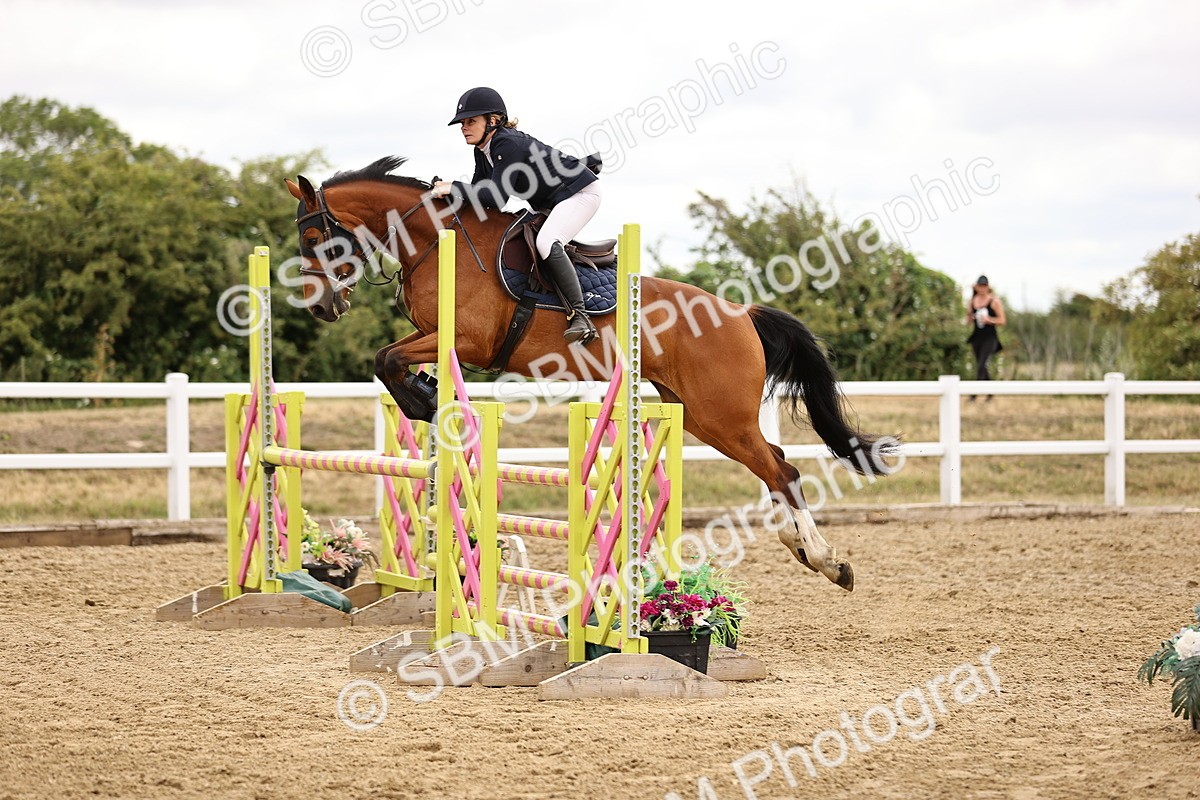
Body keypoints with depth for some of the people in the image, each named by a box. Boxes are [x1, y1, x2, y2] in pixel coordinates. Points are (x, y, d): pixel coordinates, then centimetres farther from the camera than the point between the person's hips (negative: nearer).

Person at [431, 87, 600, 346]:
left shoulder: (509, 145, -27)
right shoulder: (483, 150, 3)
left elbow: (497, 197, -33)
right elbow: (481, 193, 6)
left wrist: (454, 188, -31)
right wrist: (450, 195, -10)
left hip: (579, 192, -11)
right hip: (548, 203, 11)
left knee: (546, 242, -32)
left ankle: (579, 316, -31)